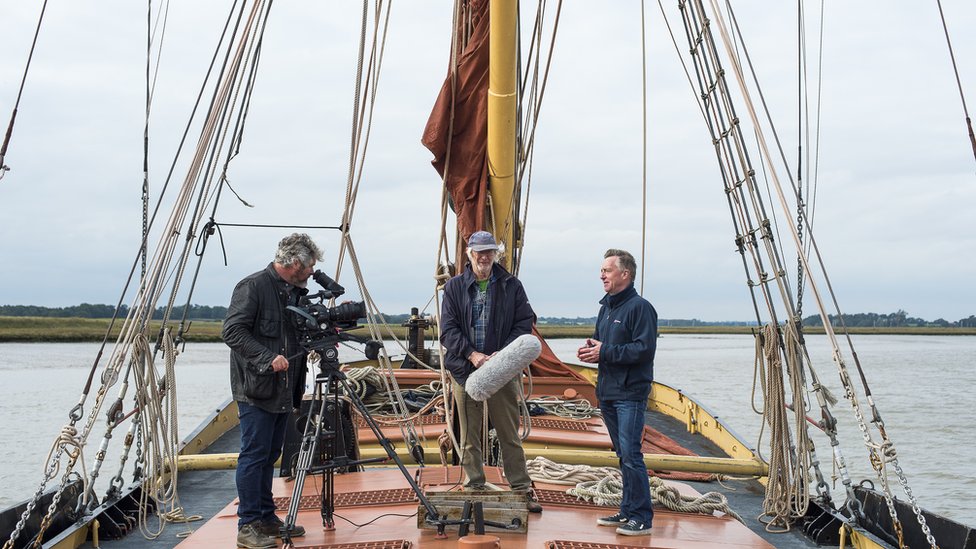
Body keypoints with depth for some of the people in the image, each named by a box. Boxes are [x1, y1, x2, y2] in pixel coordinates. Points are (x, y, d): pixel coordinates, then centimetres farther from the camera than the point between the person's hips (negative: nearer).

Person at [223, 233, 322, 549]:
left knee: (270, 455, 14)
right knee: (254, 455, -5)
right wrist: (268, 358, -25)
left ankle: (267, 518, 22)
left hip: (282, 390, 8)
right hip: (255, 390, -8)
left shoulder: (295, 293, 15)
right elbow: (233, 331, -18)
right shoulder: (253, 287, -11)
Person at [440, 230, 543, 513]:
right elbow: (448, 329, 0)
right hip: (465, 370, 0)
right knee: (469, 436, 7)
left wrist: (503, 353, -13)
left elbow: (524, 323, 2)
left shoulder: (511, 286, 5)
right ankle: (474, 488, 17)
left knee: (509, 434, 6)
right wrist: (472, 354, -15)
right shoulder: (454, 287, 5)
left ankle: (522, 490, 14)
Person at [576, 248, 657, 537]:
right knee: (623, 455, 14)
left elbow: (644, 350, -19)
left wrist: (604, 352, -18)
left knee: (630, 454, -10)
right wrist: (590, 348, 4)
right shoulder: (606, 307, 16)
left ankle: (641, 518, -3)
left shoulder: (640, 307, -11)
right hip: (607, 392, 9)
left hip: (630, 394, -9)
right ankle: (628, 511, 22)